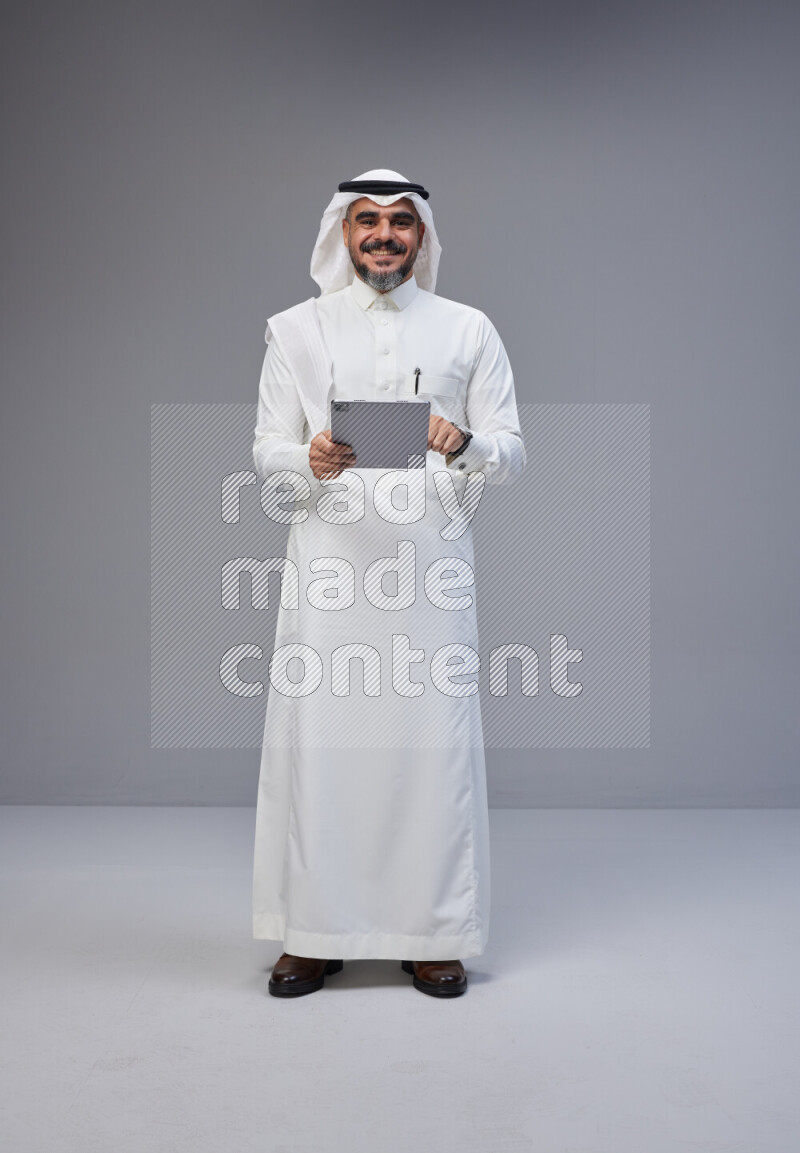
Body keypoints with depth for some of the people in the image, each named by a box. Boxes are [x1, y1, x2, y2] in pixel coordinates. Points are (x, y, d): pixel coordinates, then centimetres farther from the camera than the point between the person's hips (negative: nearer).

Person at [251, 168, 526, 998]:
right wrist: (310, 461, -15)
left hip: (431, 564, 0)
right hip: (328, 563, 0)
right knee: (315, 738, -1)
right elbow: (268, 451, 7)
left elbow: (512, 451, 7)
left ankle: (432, 935, 13)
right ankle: (314, 934, 13)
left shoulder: (469, 331, 11)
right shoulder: (296, 330, 12)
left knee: (434, 741, -1)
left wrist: (465, 445, -16)